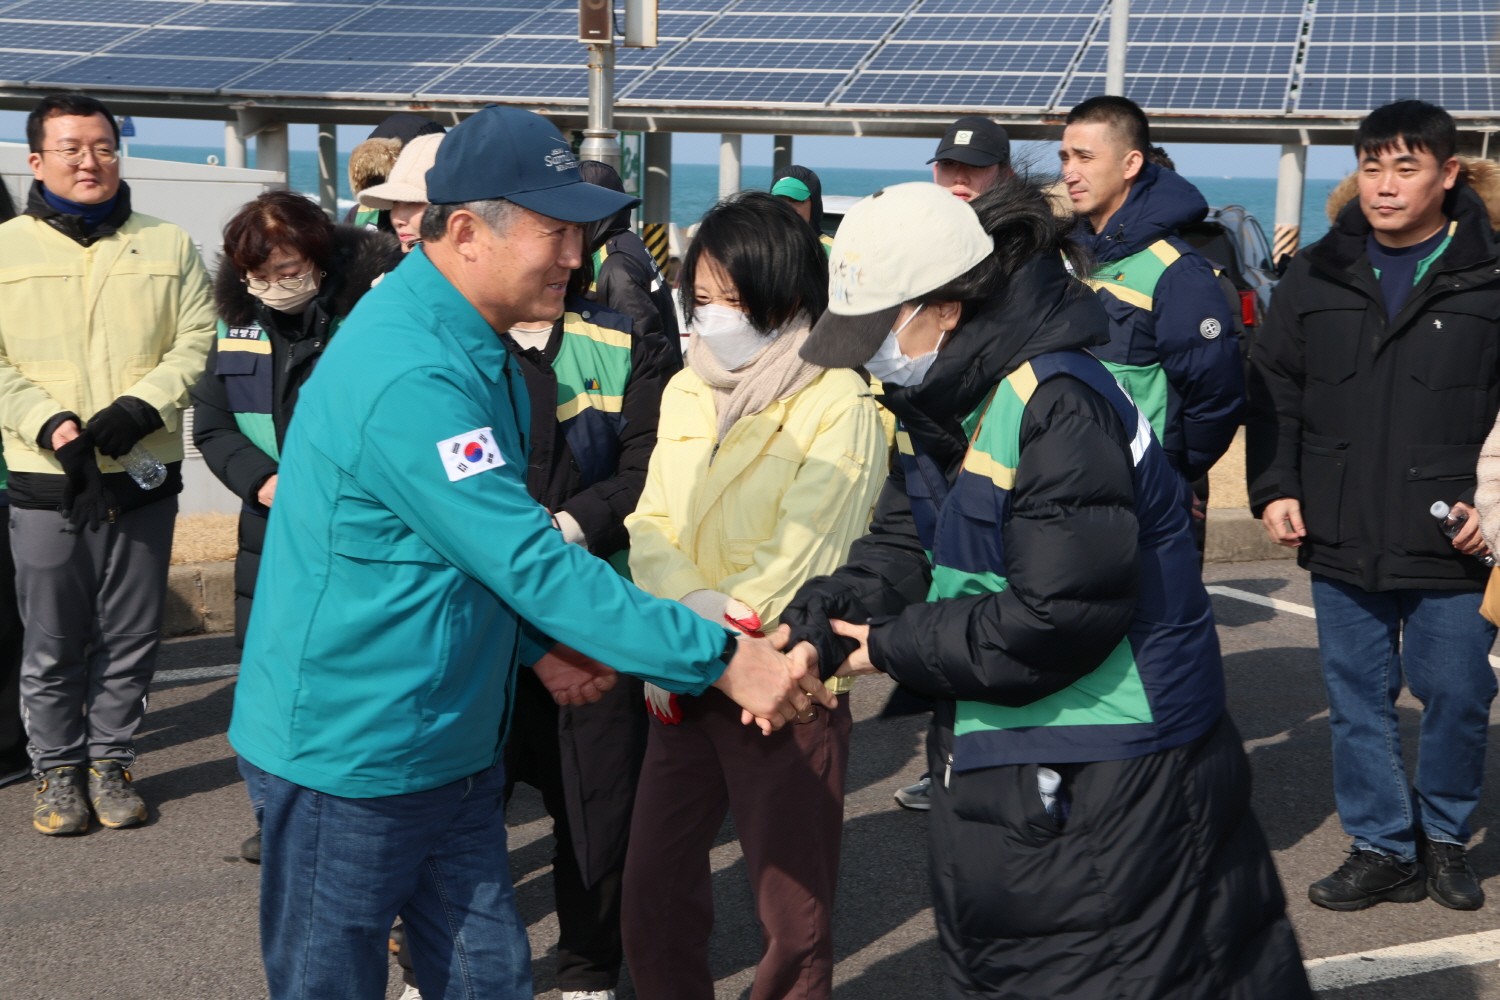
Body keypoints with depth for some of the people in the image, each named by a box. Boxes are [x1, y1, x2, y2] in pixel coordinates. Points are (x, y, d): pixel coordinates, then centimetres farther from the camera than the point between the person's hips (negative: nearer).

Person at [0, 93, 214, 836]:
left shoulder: (168, 246, 8)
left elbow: (195, 342, 3)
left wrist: (139, 409, -13)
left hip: (144, 476, 1)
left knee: (131, 637, 9)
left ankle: (109, 760, 25)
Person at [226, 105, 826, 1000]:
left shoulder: (471, 347, 6)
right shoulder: (407, 376, -27)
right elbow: (531, 562, -29)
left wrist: (536, 645, 7)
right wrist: (721, 658, -26)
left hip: (453, 746, 9)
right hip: (352, 758, -9)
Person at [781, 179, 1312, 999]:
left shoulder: (1061, 407, -24)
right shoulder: (944, 406, 7)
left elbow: (1058, 619, -26)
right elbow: (900, 551, 8)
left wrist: (894, 646, -16)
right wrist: (815, 631, -10)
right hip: (1000, 770, 10)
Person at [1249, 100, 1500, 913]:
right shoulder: (1316, 275, 7)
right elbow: (1273, 392, 13)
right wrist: (1272, 488, 3)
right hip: (1340, 539, 3)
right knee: (1357, 699, 10)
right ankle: (1384, 848, 24)